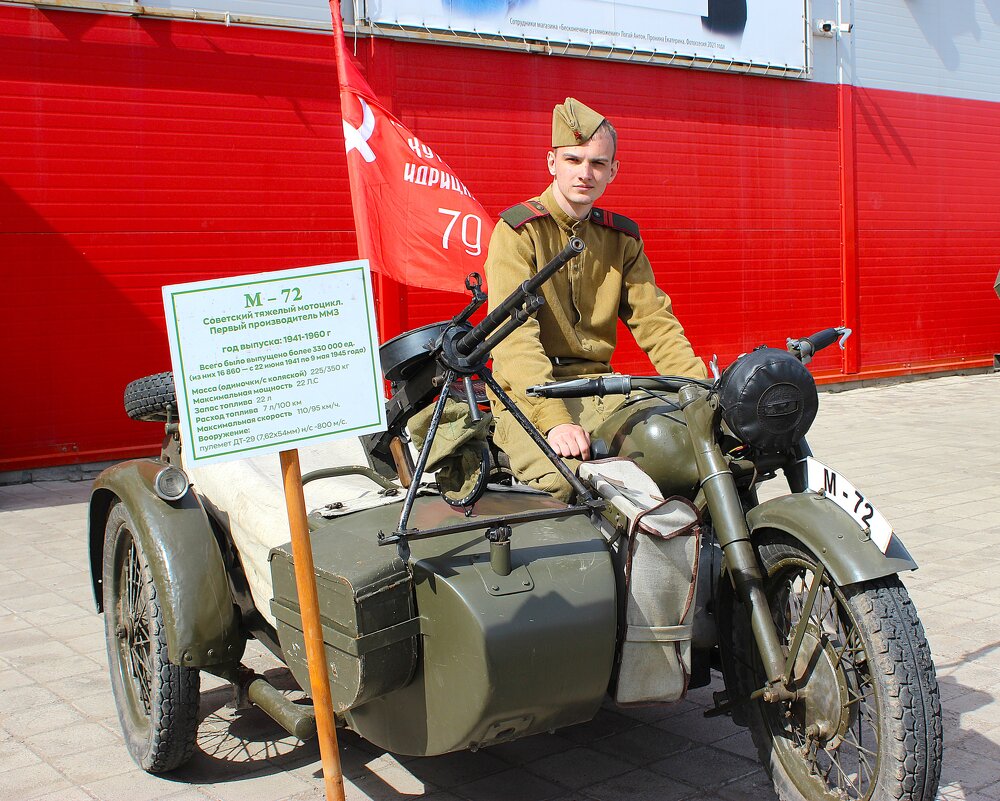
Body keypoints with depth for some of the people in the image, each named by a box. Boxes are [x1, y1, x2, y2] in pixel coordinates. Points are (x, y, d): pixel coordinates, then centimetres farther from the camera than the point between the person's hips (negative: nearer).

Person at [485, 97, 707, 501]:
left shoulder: (621, 236, 15)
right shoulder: (518, 230, -5)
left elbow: (655, 322, 9)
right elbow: (513, 335, -17)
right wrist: (554, 421, -31)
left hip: (599, 388, 6)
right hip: (529, 395, -5)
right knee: (562, 478, -35)